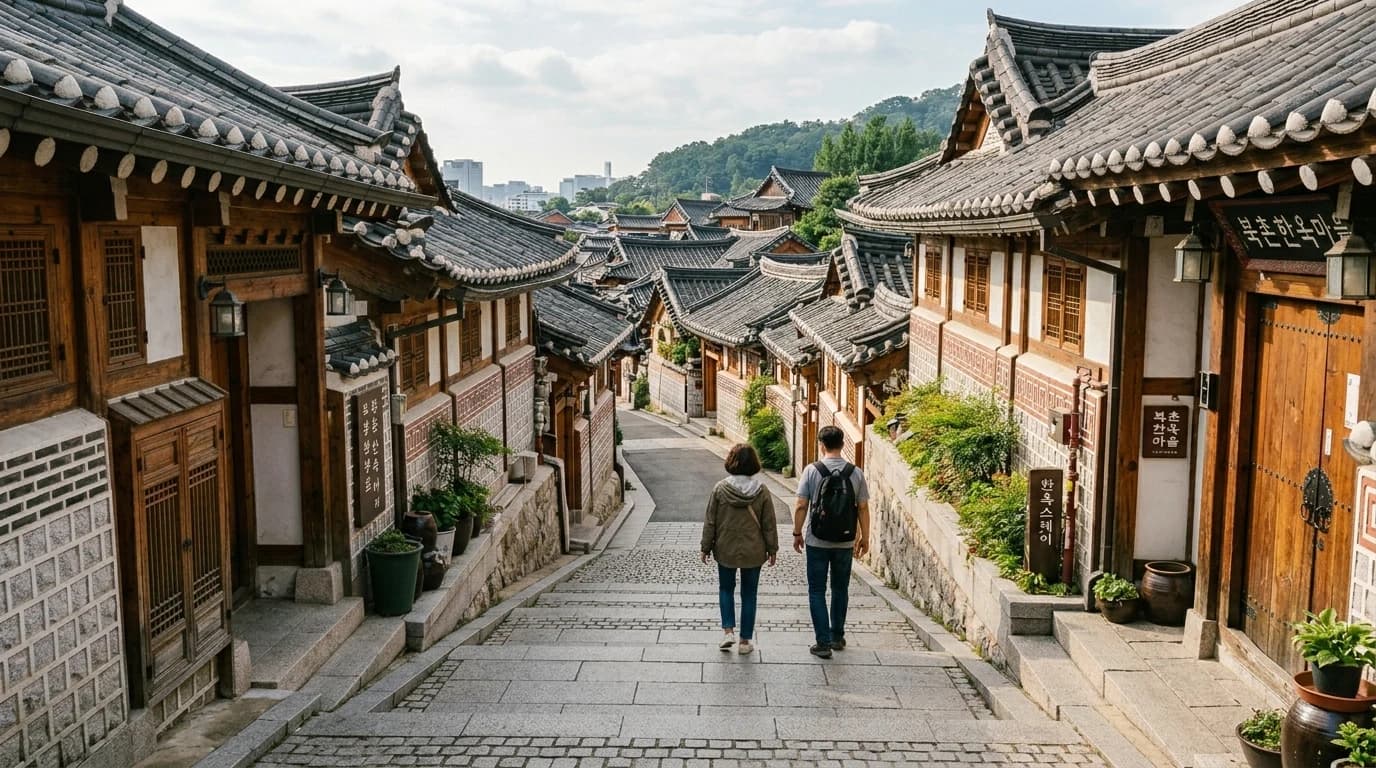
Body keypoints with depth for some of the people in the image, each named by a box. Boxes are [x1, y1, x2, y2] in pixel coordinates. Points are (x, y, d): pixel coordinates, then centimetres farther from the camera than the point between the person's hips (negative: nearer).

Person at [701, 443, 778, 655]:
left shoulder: (720, 489, -11)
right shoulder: (762, 491, -8)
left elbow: (710, 521, -5)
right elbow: (769, 524, -2)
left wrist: (706, 547, 5)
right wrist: (772, 549, 9)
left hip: (726, 550, 0)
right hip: (753, 552, 0)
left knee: (727, 589, 19)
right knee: (749, 594, 11)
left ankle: (728, 630, 5)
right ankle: (745, 640, 15)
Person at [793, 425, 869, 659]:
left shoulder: (812, 471, -9)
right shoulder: (856, 473, -4)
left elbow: (801, 506, -9)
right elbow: (863, 508, -1)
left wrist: (797, 533, 3)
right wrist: (865, 537, 10)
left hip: (817, 541, -2)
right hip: (845, 542, 2)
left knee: (817, 591, 6)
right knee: (840, 590, 18)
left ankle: (823, 643, 2)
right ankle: (837, 637, 29)